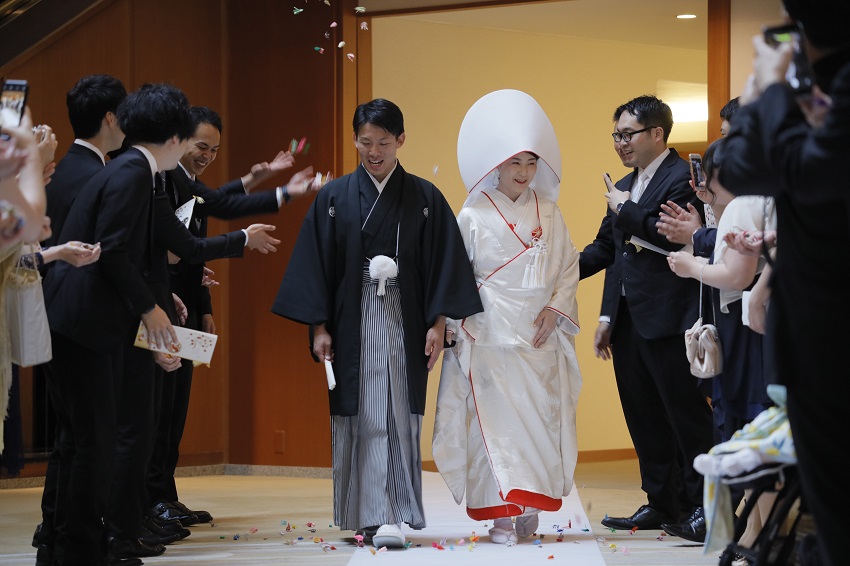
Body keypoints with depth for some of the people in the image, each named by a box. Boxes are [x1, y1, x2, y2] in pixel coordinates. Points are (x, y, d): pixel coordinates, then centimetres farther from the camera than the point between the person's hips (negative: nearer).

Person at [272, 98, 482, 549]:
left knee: (399, 418, -5)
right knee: (359, 419, 1)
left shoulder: (425, 199, 4)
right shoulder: (333, 198, 5)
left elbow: (443, 263, 3)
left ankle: (390, 516, -8)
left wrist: (438, 323, -4)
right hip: (352, 327, 1)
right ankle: (364, 515, 5)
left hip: (404, 326, -1)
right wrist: (318, 326, -3)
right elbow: (315, 263, 3)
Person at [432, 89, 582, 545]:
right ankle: (501, 513, -7)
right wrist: (461, 326, -4)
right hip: (491, 333, -3)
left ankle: (530, 507, 7)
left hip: (540, 334, 3)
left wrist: (557, 308, -2)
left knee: (541, 413, 0)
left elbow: (569, 265, 12)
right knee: (496, 416, -8)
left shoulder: (548, 212, 10)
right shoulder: (473, 215, 1)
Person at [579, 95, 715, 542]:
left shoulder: (683, 178, -10)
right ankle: (661, 503, 19)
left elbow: (674, 235, -24)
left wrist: (625, 210, -13)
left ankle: (700, 505, 3)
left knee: (686, 414, -3)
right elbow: (604, 248, 25)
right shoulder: (623, 187, 19)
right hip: (628, 320, 9)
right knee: (644, 420, 12)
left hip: (667, 320, -9)